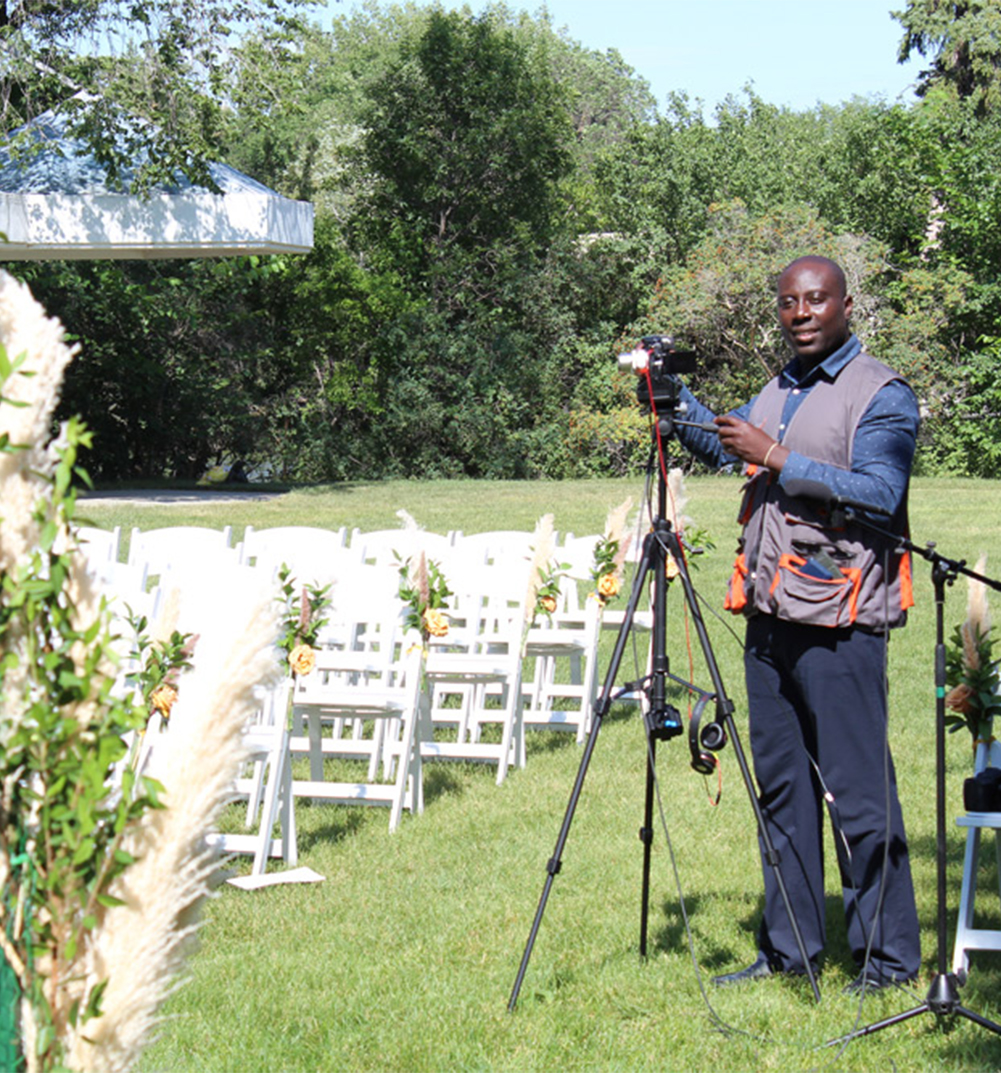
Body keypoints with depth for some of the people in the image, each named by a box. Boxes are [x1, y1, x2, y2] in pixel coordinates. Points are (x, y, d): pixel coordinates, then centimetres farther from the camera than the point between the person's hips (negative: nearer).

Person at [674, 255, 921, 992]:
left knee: (859, 792, -6)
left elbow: (878, 494, -17)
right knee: (782, 786, 11)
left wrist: (776, 459, -18)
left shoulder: (882, 394, -5)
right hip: (771, 615, 8)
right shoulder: (778, 394, 19)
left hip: (839, 623, -7)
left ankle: (889, 959, 2)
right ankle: (788, 950, 19)